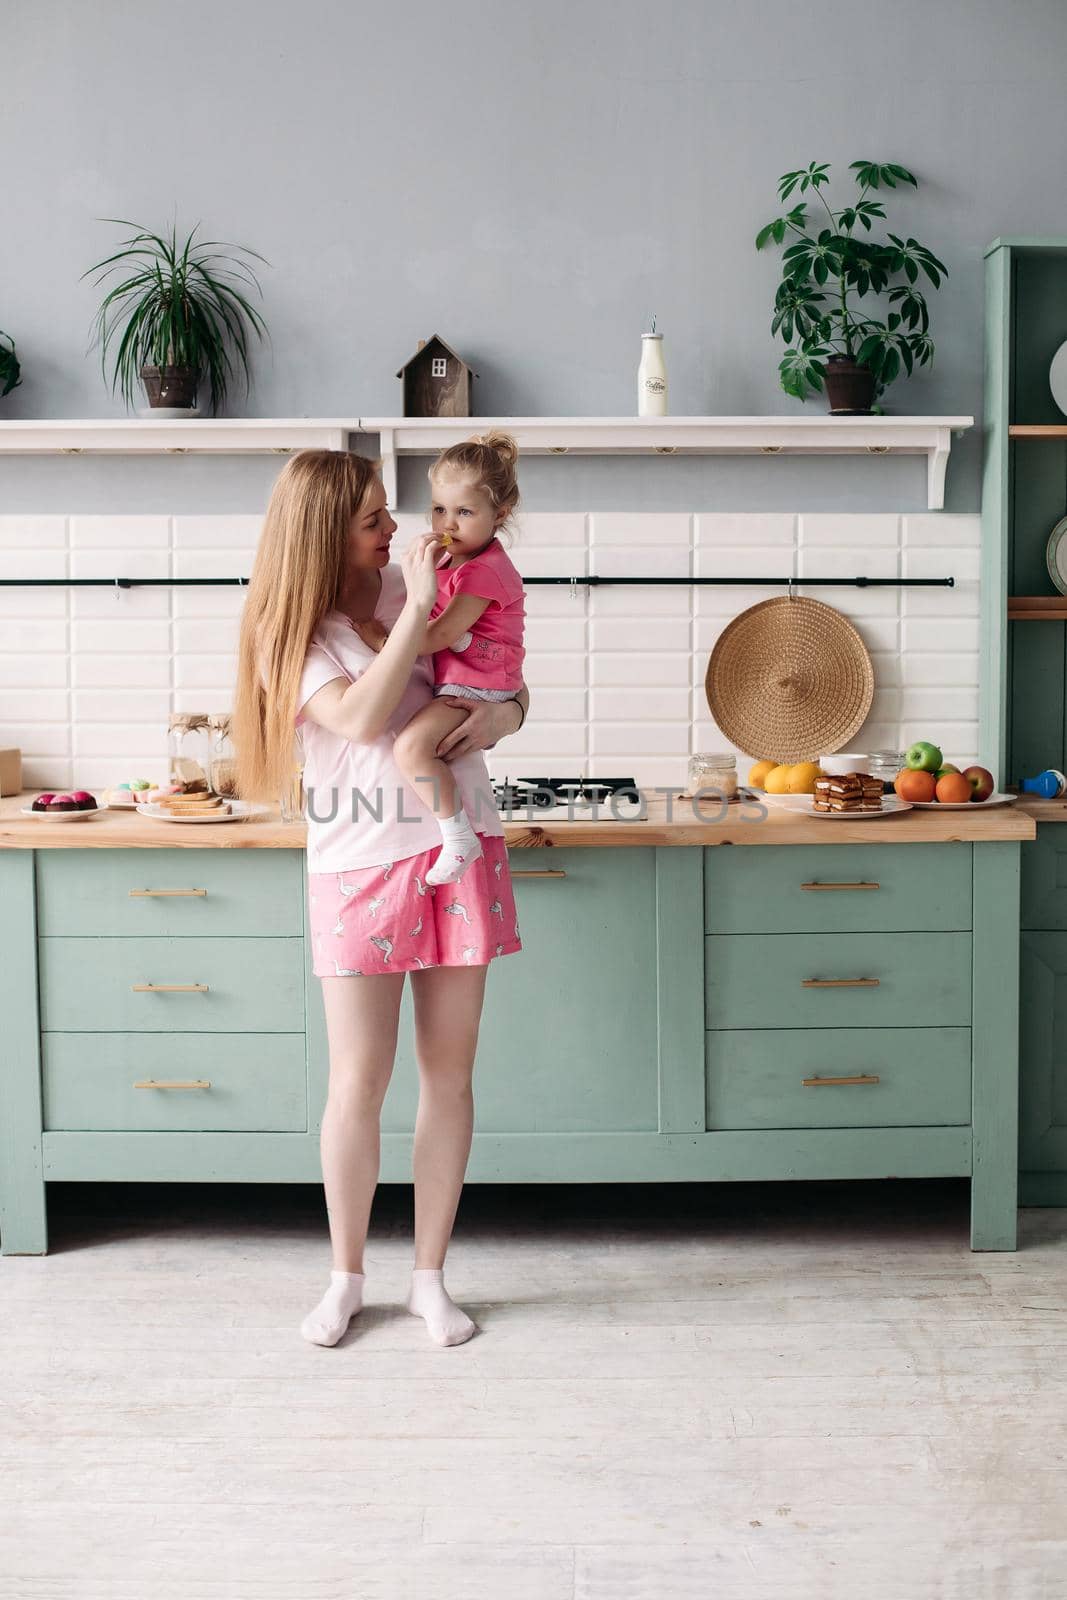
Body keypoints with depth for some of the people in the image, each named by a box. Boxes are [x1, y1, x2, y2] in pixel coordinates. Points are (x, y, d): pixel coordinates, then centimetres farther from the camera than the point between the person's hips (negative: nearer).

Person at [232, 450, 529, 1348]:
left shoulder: (418, 582, 5)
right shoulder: (294, 631, -5)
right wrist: (418, 608, -21)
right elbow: (361, 718, -23)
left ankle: (431, 1279, 21)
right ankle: (346, 1280, 21)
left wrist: (504, 715, -10)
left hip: (459, 850, 3)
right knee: (359, 1081, 0)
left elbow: (508, 682, 14)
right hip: (360, 869, -3)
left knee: (449, 1071, 7)